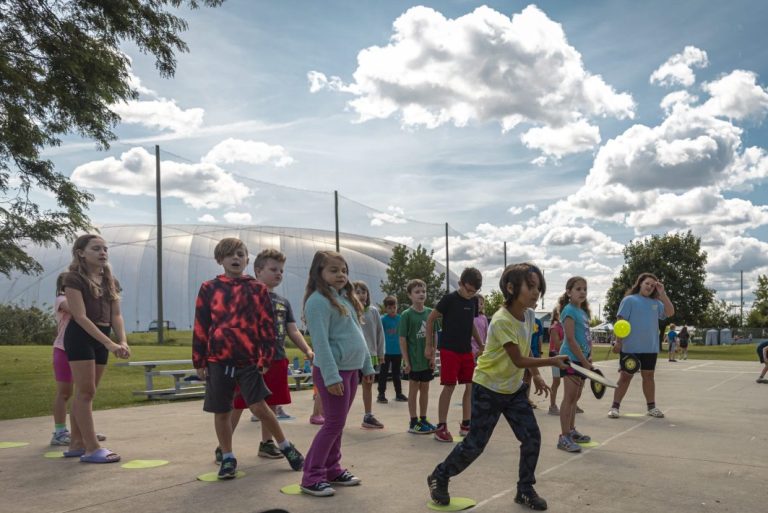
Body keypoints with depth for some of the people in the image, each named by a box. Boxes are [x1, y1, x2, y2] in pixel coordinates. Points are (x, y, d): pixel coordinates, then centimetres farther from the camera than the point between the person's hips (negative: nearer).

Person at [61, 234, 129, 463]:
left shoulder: (111, 281, 10)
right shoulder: (74, 279, -10)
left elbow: (116, 315, 5)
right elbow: (80, 316, -18)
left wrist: (123, 341, -12)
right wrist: (109, 343, -24)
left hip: (101, 337, 7)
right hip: (80, 337, -7)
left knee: (84, 393, 11)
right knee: (86, 392, -7)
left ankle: (76, 444, 20)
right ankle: (92, 448, -4)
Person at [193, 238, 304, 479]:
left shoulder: (258, 289, 1)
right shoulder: (209, 289, 3)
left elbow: (267, 326, 1)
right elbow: (201, 327, 5)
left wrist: (265, 358, -5)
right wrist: (199, 361, 4)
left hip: (249, 359, -2)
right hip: (218, 360, 2)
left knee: (259, 406, -5)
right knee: (221, 412, 9)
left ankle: (286, 447, 16)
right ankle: (228, 458, 26)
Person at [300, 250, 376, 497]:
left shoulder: (346, 298, 14)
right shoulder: (319, 301, -15)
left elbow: (358, 335, 18)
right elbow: (320, 342, -21)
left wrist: (367, 366, 17)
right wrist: (331, 376, -24)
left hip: (351, 369, 8)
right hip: (333, 371, -8)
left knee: (338, 422, 15)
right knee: (334, 423, -5)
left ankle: (332, 469, 26)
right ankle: (311, 477, 5)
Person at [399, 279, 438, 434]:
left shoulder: (430, 312, 3)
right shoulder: (406, 314, -10)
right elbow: (402, 339, -9)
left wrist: (433, 356, 3)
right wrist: (406, 361, -12)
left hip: (427, 359, 5)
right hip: (414, 359, -4)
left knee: (425, 389, 14)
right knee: (413, 389, 5)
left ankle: (423, 419, 26)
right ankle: (413, 423, 14)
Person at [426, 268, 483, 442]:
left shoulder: (473, 301, 6)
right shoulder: (449, 299, -11)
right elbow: (431, 319, -6)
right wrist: (429, 345, -6)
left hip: (467, 350, 6)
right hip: (449, 350, -6)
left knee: (471, 386, 5)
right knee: (449, 387, -6)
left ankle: (465, 424, 17)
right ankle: (441, 427, 3)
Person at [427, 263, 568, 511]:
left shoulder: (529, 315, -2)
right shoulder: (501, 321, -27)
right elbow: (519, 360, -26)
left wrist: (536, 375, 9)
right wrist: (553, 360, -29)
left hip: (514, 388, 7)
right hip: (488, 389, -7)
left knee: (532, 437, -1)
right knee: (475, 444, 1)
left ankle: (525, 489, 19)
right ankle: (439, 477, 22)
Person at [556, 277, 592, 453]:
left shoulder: (583, 312, 15)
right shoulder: (569, 310, -12)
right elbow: (571, 339, -18)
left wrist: (590, 356, 4)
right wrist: (584, 361, -17)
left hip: (582, 360, 9)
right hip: (571, 359, -9)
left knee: (575, 397, 16)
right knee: (569, 397, -9)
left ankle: (571, 431, 27)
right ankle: (564, 437, -7)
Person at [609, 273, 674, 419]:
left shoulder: (656, 303, 11)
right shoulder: (629, 300, -3)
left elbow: (670, 312, -3)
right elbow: (621, 322, -7)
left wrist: (662, 294, -7)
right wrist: (618, 342, -13)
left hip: (650, 348, 4)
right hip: (630, 348, -4)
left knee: (649, 376, 12)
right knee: (625, 376, -1)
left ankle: (651, 407, 22)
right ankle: (615, 407, 5)